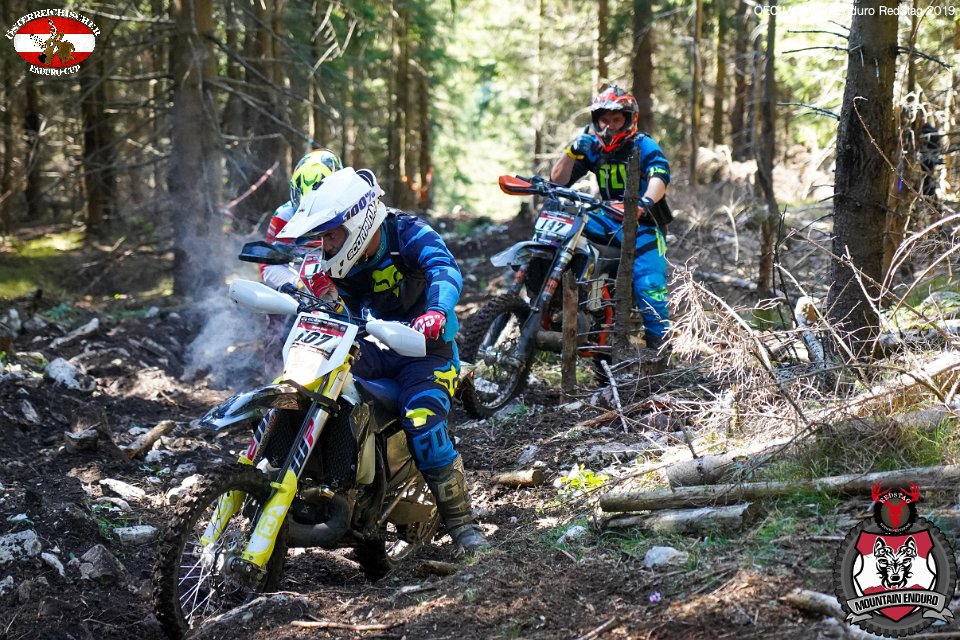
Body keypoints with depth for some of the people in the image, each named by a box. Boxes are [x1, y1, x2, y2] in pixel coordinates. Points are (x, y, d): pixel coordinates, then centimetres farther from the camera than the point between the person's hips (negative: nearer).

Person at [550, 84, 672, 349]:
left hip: (642, 224, -4)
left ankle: (659, 344, -14)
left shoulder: (644, 146, -5)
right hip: (608, 219, 5)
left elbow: (660, 176, -24)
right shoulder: (592, 147, 9)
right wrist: (572, 152, -13)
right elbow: (558, 181, 6)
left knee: (649, 283, -23)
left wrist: (646, 201, -46)